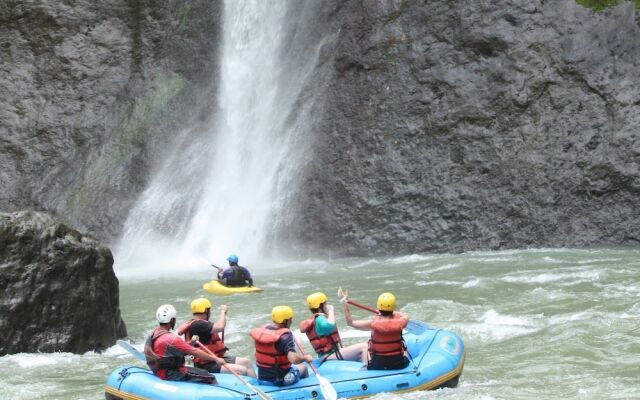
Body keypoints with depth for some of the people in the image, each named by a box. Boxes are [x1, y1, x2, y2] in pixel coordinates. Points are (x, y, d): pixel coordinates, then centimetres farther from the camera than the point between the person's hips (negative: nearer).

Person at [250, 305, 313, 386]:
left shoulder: (262, 330, -1)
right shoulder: (285, 335, -22)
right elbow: (293, 358, -33)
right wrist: (305, 357, -16)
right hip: (281, 381, -6)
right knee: (303, 367, 22)